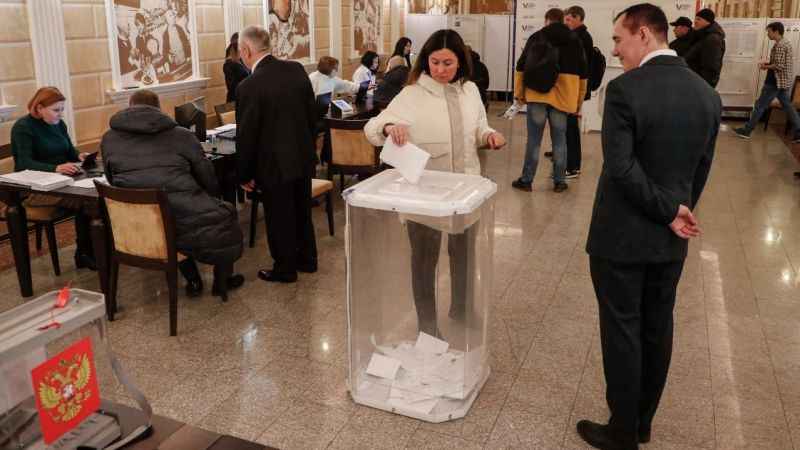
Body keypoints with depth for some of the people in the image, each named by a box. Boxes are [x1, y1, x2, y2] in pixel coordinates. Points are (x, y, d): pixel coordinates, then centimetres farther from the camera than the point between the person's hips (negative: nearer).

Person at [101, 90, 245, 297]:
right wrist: (213, 199, 28)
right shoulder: (182, 136, 3)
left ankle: (193, 280, 36)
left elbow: (112, 181, 18)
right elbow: (209, 181, 8)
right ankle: (221, 281, 35)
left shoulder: (109, 139, 10)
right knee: (225, 213, 24)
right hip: (180, 223, -4)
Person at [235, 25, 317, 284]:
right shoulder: (297, 69, -2)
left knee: (279, 218, 9)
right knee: (302, 211, 20)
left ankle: (285, 269, 22)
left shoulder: (249, 87, -19)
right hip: (304, 156, 6)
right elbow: (312, 113, 7)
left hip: (275, 164, -6)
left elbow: (246, 136, -14)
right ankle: (307, 259, 34)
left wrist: (244, 175, -3)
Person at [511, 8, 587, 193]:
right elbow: (582, 73, 13)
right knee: (559, 140, 9)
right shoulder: (575, 40, 11)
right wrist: (578, 101, 19)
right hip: (563, 96, 2)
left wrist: (519, 92, 11)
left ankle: (526, 180, 8)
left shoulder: (536, 37, 4)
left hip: (537, 94, -2)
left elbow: (521, 66, 3)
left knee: (534, 139, 3)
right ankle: (559, 181, 15)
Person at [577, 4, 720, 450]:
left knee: (622, 331, 6)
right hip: (671, 241, 6)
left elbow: (621, 168, -21)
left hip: (622, 235, -6)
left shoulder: (626, 89, -18)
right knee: (657, 330, 16)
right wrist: (678, 212, 12)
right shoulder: (708, 94, 2)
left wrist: (669, 212, -12)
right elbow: (701, 170, 6)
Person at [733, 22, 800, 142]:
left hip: (776, 82, -10)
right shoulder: (785, 42, 14)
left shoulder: (779, 45, -17)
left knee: (760, 105, -2)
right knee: (787, 106, 12)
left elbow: (779, 66, -22)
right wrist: (768, 63, 10)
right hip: (785, 81, 10)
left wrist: (766, 67, -8)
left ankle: (746, 131, 4)